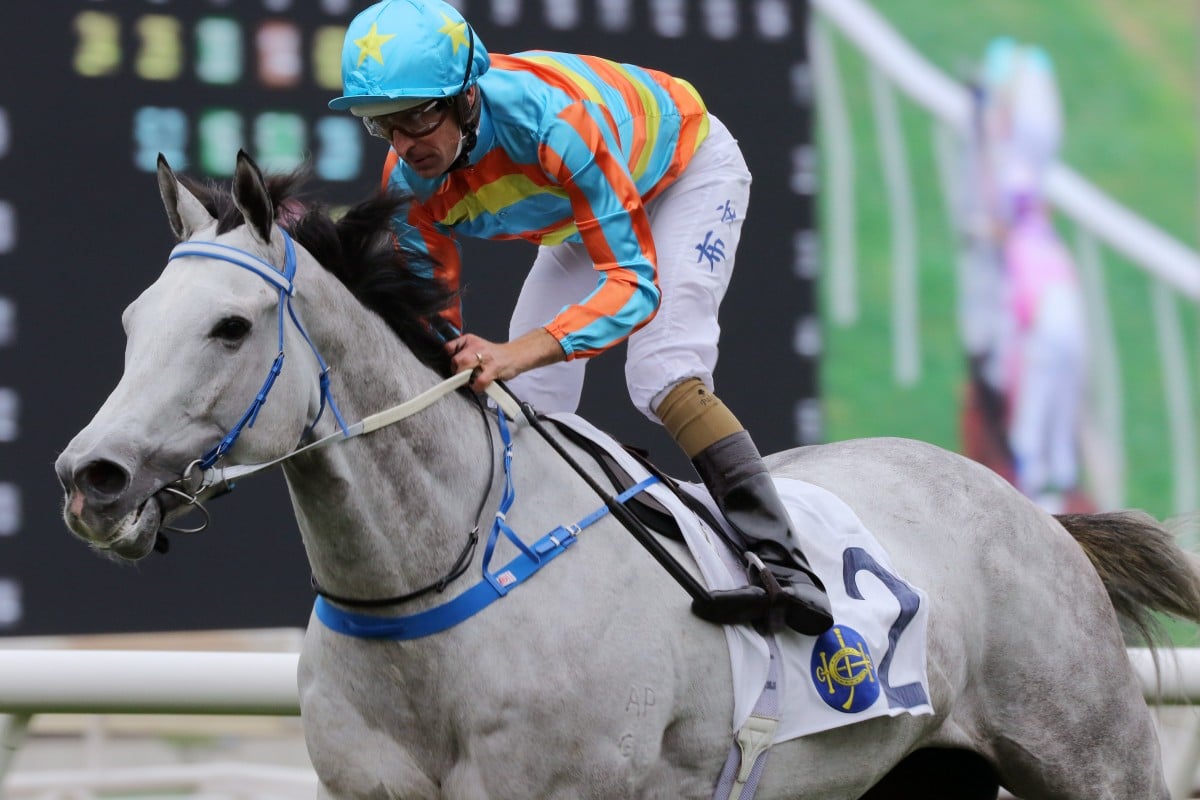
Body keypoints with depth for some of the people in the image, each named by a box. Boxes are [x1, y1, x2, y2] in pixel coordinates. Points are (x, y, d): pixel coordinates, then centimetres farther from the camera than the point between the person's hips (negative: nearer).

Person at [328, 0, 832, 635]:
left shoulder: (552, 120, -45)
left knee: (661, 375, -26)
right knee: (522, 399, -3)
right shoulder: (410, 183, -25)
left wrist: (516, 353, -60)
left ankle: (780, 565, -29)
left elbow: (634, 283, -46)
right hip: (589, 212, 7)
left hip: (689, 169, -7)